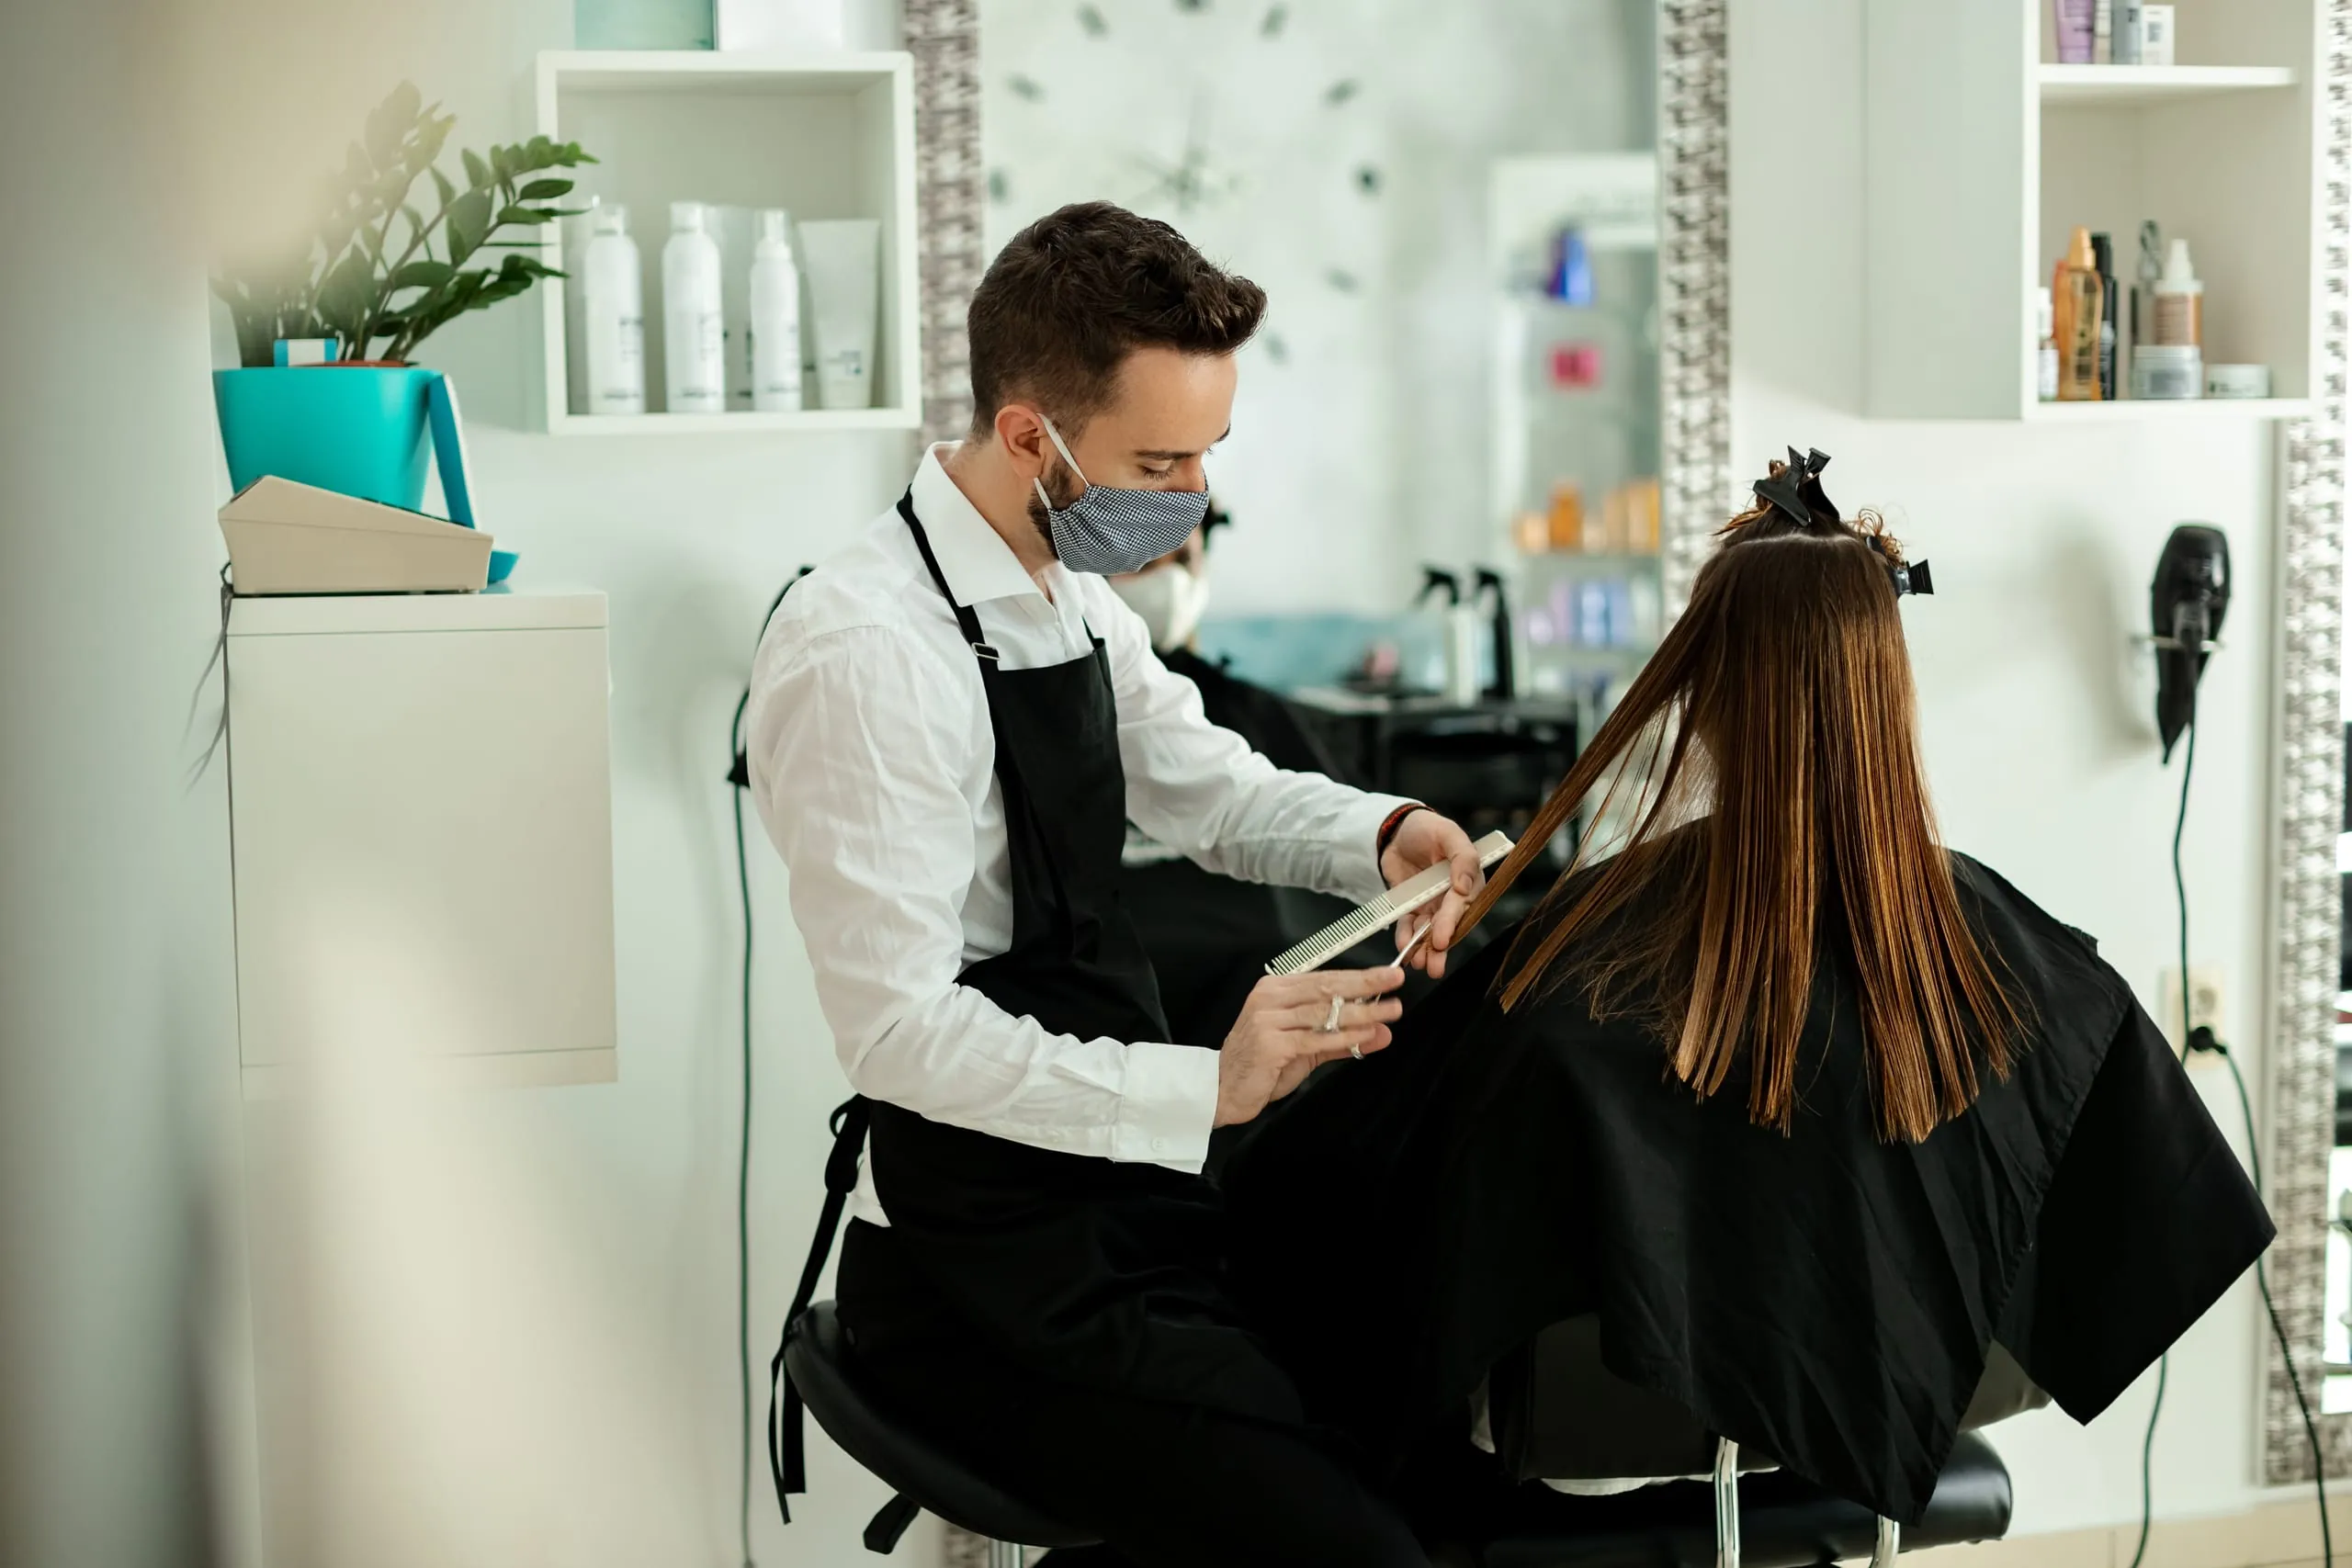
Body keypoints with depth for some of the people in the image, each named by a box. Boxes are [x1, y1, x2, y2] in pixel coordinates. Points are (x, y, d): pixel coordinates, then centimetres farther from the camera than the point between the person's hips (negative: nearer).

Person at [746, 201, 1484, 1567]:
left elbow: (1221, 791, 19)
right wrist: (1202, 1089, -32)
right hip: (986, 1285, -9)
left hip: (1126, 1202, 9)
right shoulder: (866, 648, -21)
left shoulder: (1072, 601, 7)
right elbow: (900, 1028, -25)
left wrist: (1382, 835, -3)